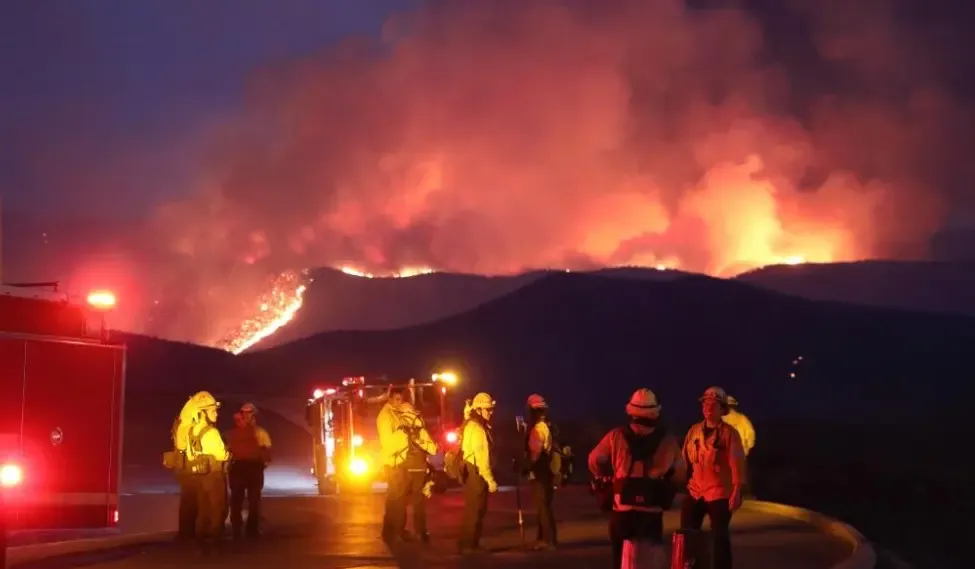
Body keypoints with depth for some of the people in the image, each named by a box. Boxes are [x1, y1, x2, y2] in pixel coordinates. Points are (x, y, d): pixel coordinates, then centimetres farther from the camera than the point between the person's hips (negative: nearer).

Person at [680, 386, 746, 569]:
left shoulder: (729, 433, -7)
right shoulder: (694, 431, 8)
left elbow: (736, 464, -11)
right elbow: (685, 459, 10)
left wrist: (736, 492, -17)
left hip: (719, 494, -5)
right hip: (695, 492, 5)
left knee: (720, 538, 2)